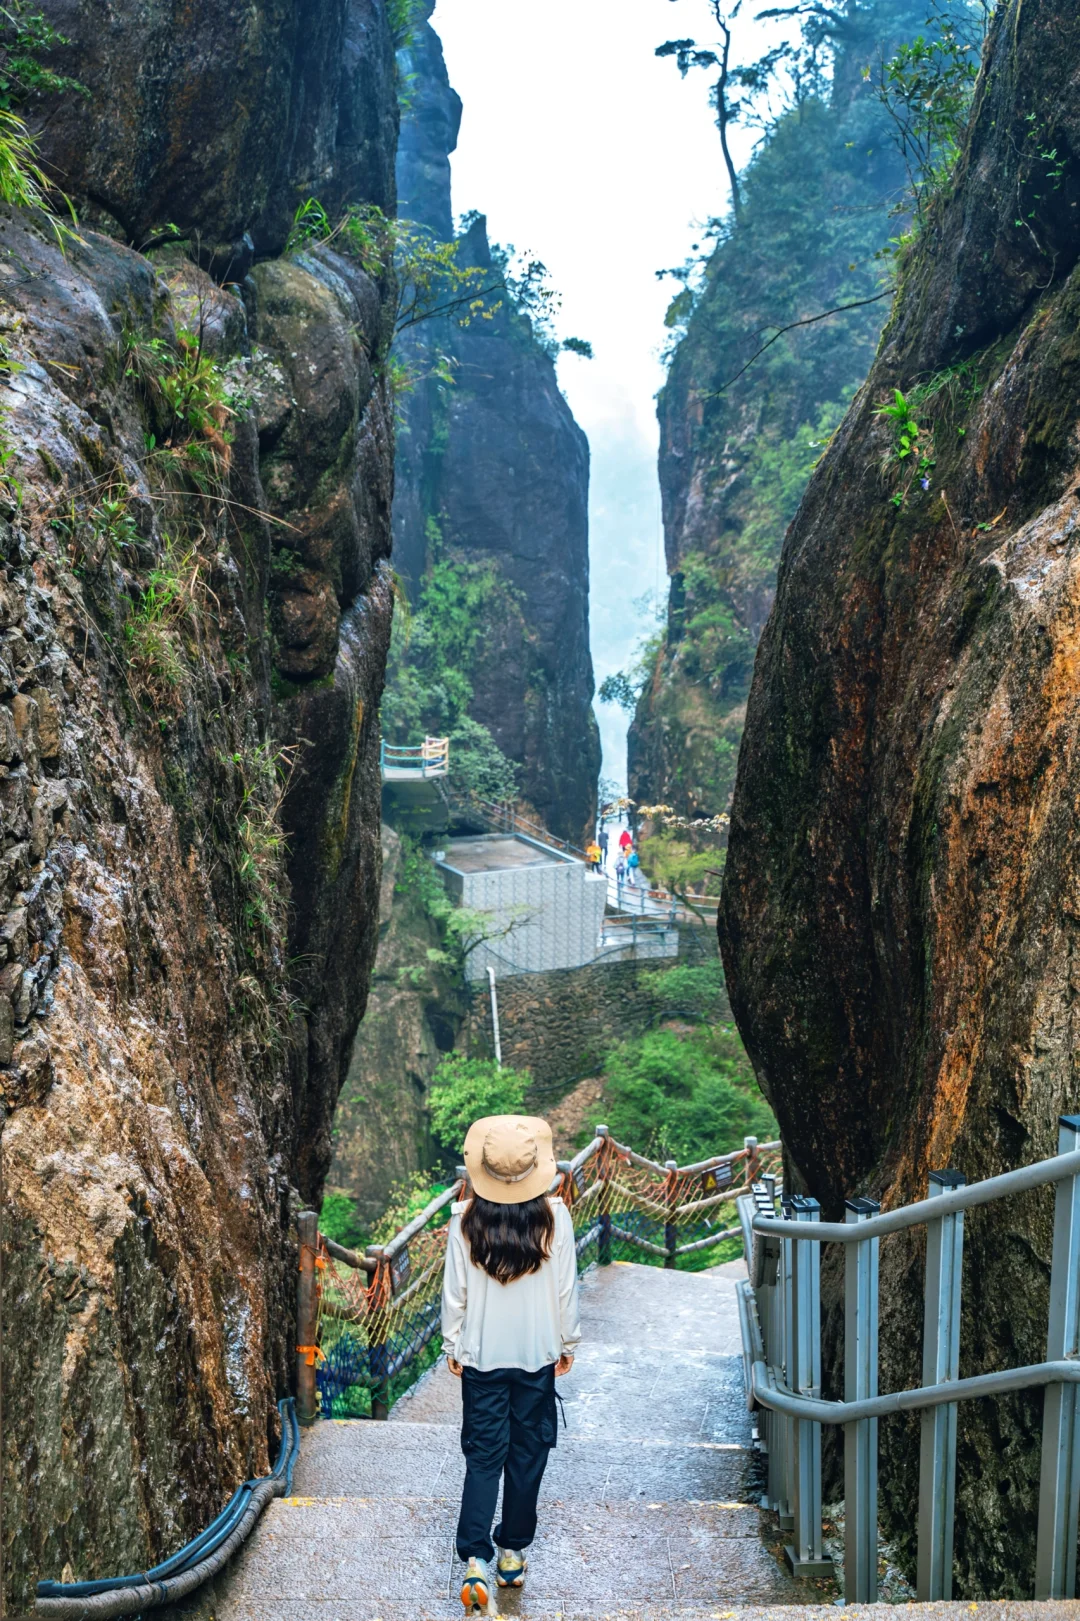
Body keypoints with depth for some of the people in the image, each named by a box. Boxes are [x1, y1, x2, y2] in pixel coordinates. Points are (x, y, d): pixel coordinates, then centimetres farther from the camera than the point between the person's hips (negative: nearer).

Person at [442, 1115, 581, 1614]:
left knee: (483, 1455, 7)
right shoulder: (553, 1217, -12)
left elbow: (455, 1291, -5)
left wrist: (453, 1345, 9)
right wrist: (568, 1343, 10)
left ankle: (475, 1560, -3)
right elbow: (565, 1289, -5)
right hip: (537, 1353, 0)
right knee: (528, 1453, 14)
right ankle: (513, 1553, 25)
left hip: (481, 1354, 0)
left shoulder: (465, 1219, -11)